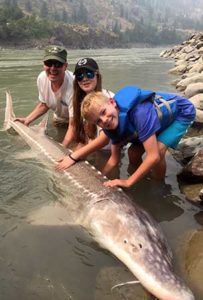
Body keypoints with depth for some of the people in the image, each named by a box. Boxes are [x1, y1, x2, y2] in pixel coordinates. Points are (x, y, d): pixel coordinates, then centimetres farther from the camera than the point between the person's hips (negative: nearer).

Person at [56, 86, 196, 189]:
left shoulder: (139, 113, -42)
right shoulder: (112, 126, -17)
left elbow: (153, 156, -39)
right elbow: (114, 158, -6)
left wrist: (128, 182, -32)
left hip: (182, 112, -6)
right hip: (159, 115, 7)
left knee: (158, 148, -27)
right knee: (133, 153, -4)